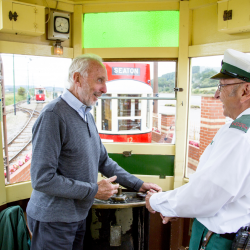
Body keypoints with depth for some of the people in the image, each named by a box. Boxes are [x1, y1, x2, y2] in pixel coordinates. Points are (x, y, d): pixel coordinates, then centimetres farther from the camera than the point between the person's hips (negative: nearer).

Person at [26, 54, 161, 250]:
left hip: (79, 215, 8)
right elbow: (42, 179, -24)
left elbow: (103, 161, 11)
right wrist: (94, 190, -19)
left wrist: (138, 185, 5)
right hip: (53, 219, -7)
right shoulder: (53, 115, -21)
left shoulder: (86, 115, 6)